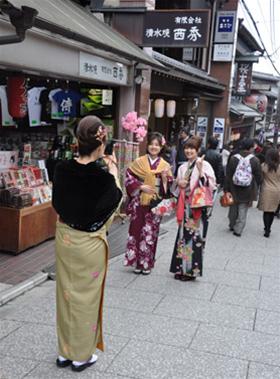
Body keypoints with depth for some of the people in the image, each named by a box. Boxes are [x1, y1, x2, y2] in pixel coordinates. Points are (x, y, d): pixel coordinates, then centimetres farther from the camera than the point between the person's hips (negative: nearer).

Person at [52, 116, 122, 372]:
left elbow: (58, 202, 5)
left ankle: (65, 351, 33)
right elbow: (115, 200, -5)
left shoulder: (62, 169, -9)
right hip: (89, 243, -4)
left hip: (64, 237, 5)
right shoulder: (103, 178, -24)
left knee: (66, 294, 18)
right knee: (85, 298, 12)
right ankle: (81, 355, 28)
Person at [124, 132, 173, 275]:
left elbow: (168, 187, 3)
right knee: (137, 230, 2)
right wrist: (141, 186, -13)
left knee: (150, 233, 3)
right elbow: (129, 177, -1)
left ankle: (147, 263, 15)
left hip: (155, 204, 0)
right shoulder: (139, 162, 2)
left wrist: (165, 177, -16)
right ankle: (137, 262, 15)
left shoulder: (165, 165, 4)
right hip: (139, 203, 0)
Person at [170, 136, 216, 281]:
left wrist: (201, 171, -25)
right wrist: (178, 184, -1)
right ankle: (181, 268, 18)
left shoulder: (204, 165, -5)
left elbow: (211, 185, -15)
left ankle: (192, 269, 7)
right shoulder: (183, 167, 14)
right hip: (185, 206, 6)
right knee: (183, 235, 8)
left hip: (198, 206, -6)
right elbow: (177, 189, 22)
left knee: (194, 236, -3)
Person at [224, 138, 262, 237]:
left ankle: (232, 225, 35)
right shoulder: (255, 161, -11)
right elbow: (258, 178, -5)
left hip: (234, 189, 2)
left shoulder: (233, 158, -7)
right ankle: (238, 230, 8)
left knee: (233, 208, 20)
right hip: (248, 191, -2)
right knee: (243, 210, 8)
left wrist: (226, 188, 2)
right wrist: (255, 190, 8)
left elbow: (228, 175, -4)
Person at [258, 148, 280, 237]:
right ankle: (268, 228, 27)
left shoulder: (263, 166, -10)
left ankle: (267, 230, 1)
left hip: (267, 191, -3)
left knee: (266, 211, 3)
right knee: (273, 211, 15)